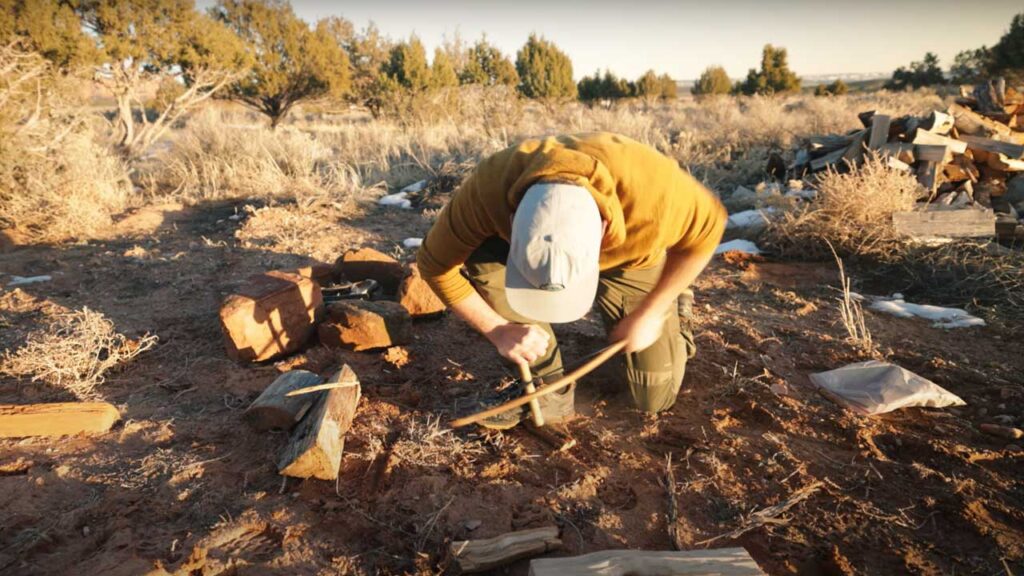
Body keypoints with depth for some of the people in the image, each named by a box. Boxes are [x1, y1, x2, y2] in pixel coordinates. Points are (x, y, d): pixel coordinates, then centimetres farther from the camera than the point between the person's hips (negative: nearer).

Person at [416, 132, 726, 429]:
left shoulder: (648, 186, -42)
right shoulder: (487, 190, -39)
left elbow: (708, 227, -20)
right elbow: (435, 263, -22)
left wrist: (649, 314, -18)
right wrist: (499, 330, -27)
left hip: (630, 260, -1)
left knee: (655, 397, 0)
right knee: (483, 266, -31)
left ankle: (669, 309, 30)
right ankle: (550, 388, -10)